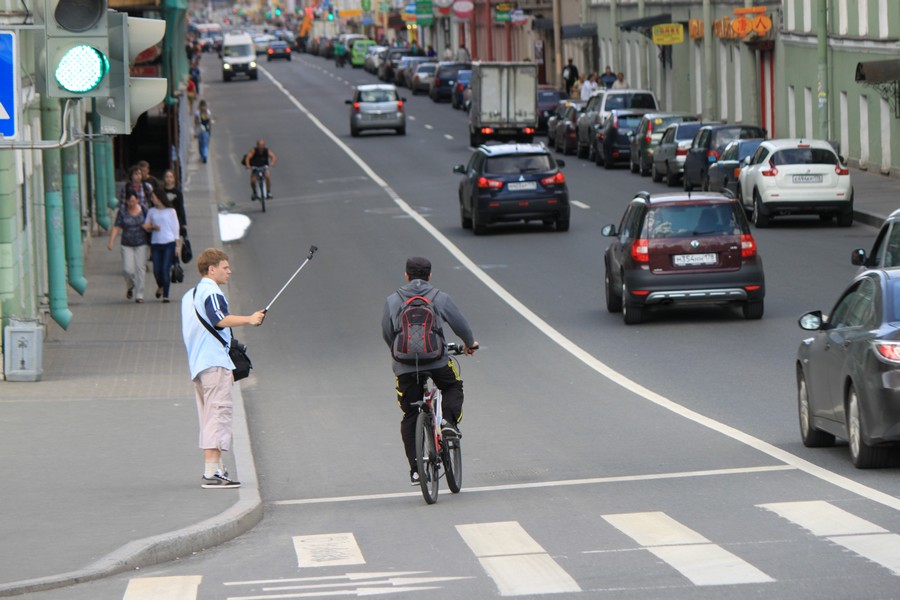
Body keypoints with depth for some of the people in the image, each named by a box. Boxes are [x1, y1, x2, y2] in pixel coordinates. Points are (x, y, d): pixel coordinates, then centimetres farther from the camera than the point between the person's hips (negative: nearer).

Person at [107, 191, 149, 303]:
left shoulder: (143, 211, 2)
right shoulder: (122, 213, 1)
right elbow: (116, 228, -2)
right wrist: (111, 241, -14)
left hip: (142, 244, 0)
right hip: (127, 245, 0)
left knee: (140, 269, -6)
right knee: (128, 269, -8)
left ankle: (139, 295, 0)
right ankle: (130, 287, 24)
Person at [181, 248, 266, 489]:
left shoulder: (190, 295, 21)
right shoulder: (211, 292, -9)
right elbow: (219, 320, -26)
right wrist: (248, 319, -30)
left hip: (197, 365, 10)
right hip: (215, 364, -10)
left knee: (209, 417, 14)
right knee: (219, 412, -13)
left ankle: (215, 468, 17)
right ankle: (211, 473, -20)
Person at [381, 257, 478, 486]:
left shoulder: (392, 301, 6)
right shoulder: (440, 298, 2)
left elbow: (386, 334, 13)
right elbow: (460, 324, 9)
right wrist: (469, 344, 31)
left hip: (405, 368, 1)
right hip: (437, 362, -1)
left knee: (410, 417, 11)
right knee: (453, 388, 29)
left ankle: (415, 469, 7)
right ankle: (449, 422, 2)